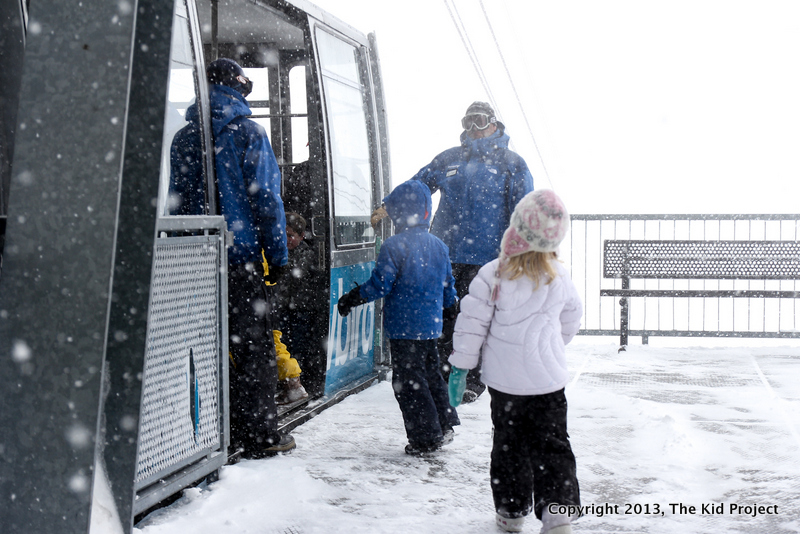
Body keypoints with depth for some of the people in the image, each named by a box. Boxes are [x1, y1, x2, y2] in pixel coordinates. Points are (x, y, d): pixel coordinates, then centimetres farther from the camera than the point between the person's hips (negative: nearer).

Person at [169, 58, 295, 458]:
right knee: (253, 343, -1)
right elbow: (265, 197, -8)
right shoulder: (248, 132, -3)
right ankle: (259, 435, 1)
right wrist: (277, 254, -5)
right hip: (243, 254, -5)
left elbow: (177, 200, 13)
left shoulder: (183, 137, 12)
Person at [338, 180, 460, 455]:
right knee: (431, 374, 21)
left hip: (403, 327, -7)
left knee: (408, 381, 1)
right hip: (431, 326, 7)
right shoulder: (439, 246, 7)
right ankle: (444, 425, 25)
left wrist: (351, 299, -4)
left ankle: (425, 438, 5)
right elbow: (448, 288, 14)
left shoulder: (393, 246, -14)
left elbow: (379, 285, -16)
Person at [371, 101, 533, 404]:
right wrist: (388, 208, 8)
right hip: (444, 254, 3)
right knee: (442, 316, 5)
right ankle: (440, 376, 18)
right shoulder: (448, 159, 13)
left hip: (485, 257, -3)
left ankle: (473, 381, 14)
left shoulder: (511, 164, 4)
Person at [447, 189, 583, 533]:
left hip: (504, 379, -1)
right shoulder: (559, 278, -3)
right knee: (551, 444, 7)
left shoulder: (492, 275, -13)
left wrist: (460, 366, -1)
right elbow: (571, 321, 12)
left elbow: (471, 323, -11)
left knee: (509, 444, 14)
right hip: (548, 379, 1)